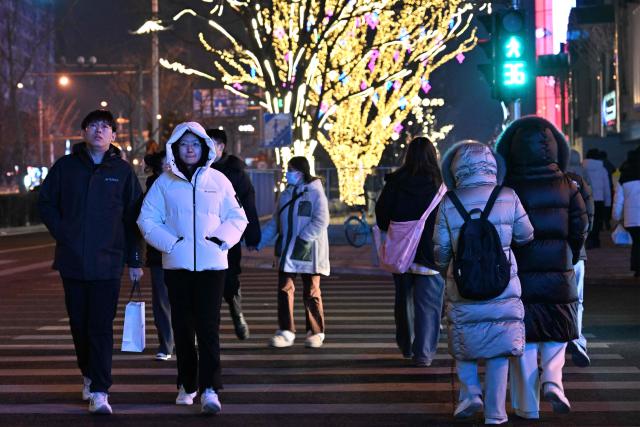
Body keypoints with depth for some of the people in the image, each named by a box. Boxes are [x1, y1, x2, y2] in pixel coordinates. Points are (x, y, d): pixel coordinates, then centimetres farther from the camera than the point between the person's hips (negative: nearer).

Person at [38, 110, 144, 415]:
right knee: (79, 323, 12)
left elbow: (133, 217, 4)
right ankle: (88, 375, 31)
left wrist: (134, 260, 1)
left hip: (107, 263, -2)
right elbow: (46, 202, 13)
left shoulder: (123, 171, 2)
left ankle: (99, 392, -7)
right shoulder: (66, 167, 5)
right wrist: (61, 233, -1)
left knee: (102, 327, -7)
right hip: (72, 260, 2)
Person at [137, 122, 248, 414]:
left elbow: (237, 217, 9)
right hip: (177, 265, 1)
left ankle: (210, 389, -11)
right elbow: (147, 219, 3)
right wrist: (170, 243, -9)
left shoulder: (218, 181, 6)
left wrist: (221, 240, -7)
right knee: (182, 327, 7)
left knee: (208, 327, -9)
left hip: (212, 264, -1)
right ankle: (187, 385, 20)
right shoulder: (164, 183, 5)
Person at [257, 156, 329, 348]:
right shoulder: (286, 194, 13)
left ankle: (316, 332, 13)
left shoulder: (315, 193, -7)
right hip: (286, 251, 6)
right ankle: (286, 332, 4)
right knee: (284, 289, 0)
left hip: (308, 252, -5)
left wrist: (303, 239, -23)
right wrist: (259, 242, 8)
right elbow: (275, 222, 15)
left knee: (311, 292, 2)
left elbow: (320, 221, -16)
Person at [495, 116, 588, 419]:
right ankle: (552, 378, -5)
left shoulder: (508, 189, -9)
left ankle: (527, 406, 10)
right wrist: (570, 258, 14)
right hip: (559, 274, 2)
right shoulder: (567, 186, -1)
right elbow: (580, 227, -1)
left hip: (519, 277, -2)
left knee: (523, 340, 7)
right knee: (556, 335, 19)